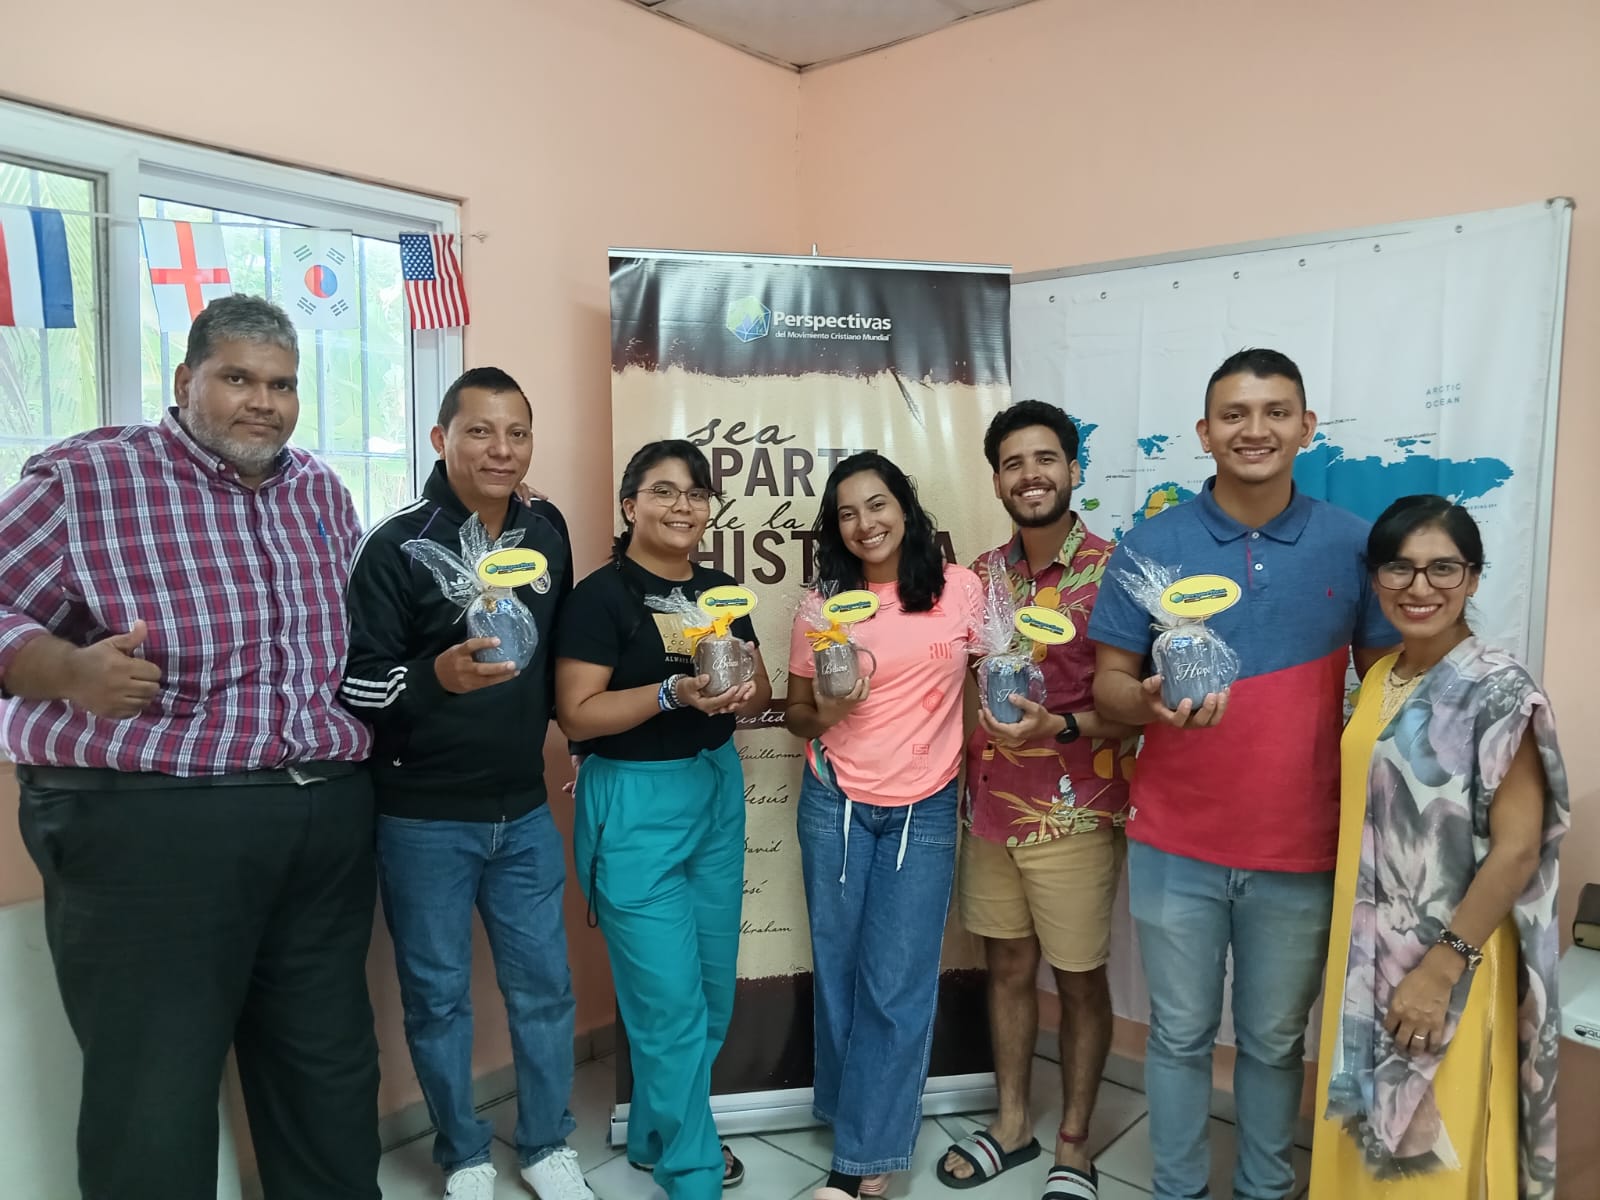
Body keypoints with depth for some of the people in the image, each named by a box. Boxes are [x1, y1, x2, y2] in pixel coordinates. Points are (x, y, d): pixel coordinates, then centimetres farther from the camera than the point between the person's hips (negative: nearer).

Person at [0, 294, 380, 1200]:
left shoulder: (322, 492, 11)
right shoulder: (83, 479, -6)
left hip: (327, 822, 6)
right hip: (147, 826, -5)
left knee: (333, 1072, 18)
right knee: (153, 1108, 6)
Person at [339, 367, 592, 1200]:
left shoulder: (546, 530, 2)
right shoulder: (397, 545, -14)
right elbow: (352, 682, -16)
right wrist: (436, 678, -32)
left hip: (523, 808, 4)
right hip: (423, 817, -4)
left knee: (543, 983, 13)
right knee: (438, 993, 12)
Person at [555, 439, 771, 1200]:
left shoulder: (721, 592, 7)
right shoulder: (602, 595, -12)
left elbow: (761, 690, 12)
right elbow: (576, 715, -16)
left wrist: (745, 692, -11)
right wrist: (674, 692, -27)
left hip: (717, 793, 7)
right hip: (634, 804, -7)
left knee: (712, 991, 16)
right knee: (669, 999, -1)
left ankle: (659, 1135, 38)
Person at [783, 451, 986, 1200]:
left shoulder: (960, 589, -3)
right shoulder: (822, 604, -1)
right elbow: (795, 713, 6)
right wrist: (824, 714, -15)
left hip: (925, 811, -1)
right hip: (834, 804, 1)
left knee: (897, 985, 0)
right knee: (839, 972, 10)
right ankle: (870, 1131, 32)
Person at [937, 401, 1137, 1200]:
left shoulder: (1113, 572, -12)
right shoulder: (982, 575, 4)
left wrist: (1061, 727, -26)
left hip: (1074, 817, -5)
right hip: (989, 809, 5)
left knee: (1079, 980, 11)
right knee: (1007, 967, 17)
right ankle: (1011, 1122, 36)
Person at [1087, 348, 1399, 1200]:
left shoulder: (1353, 545, -2)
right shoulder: (1151, 544, -6)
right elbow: (1107, 683, -4)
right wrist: (1150, 701, -27)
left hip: (1302, 848, 1)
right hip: (1175, 845, -1)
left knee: (1276, 1041, 18)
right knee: (1180, 1035, 14)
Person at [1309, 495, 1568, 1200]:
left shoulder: (1498, 690, -16)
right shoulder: (1377, 680, 4)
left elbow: (1517, 851, -18)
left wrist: (1440, 970, -19)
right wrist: (1353, 947, 12)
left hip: (1446, 963, -6)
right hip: (1367, 953, 6)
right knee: (1369, 1137, 20)